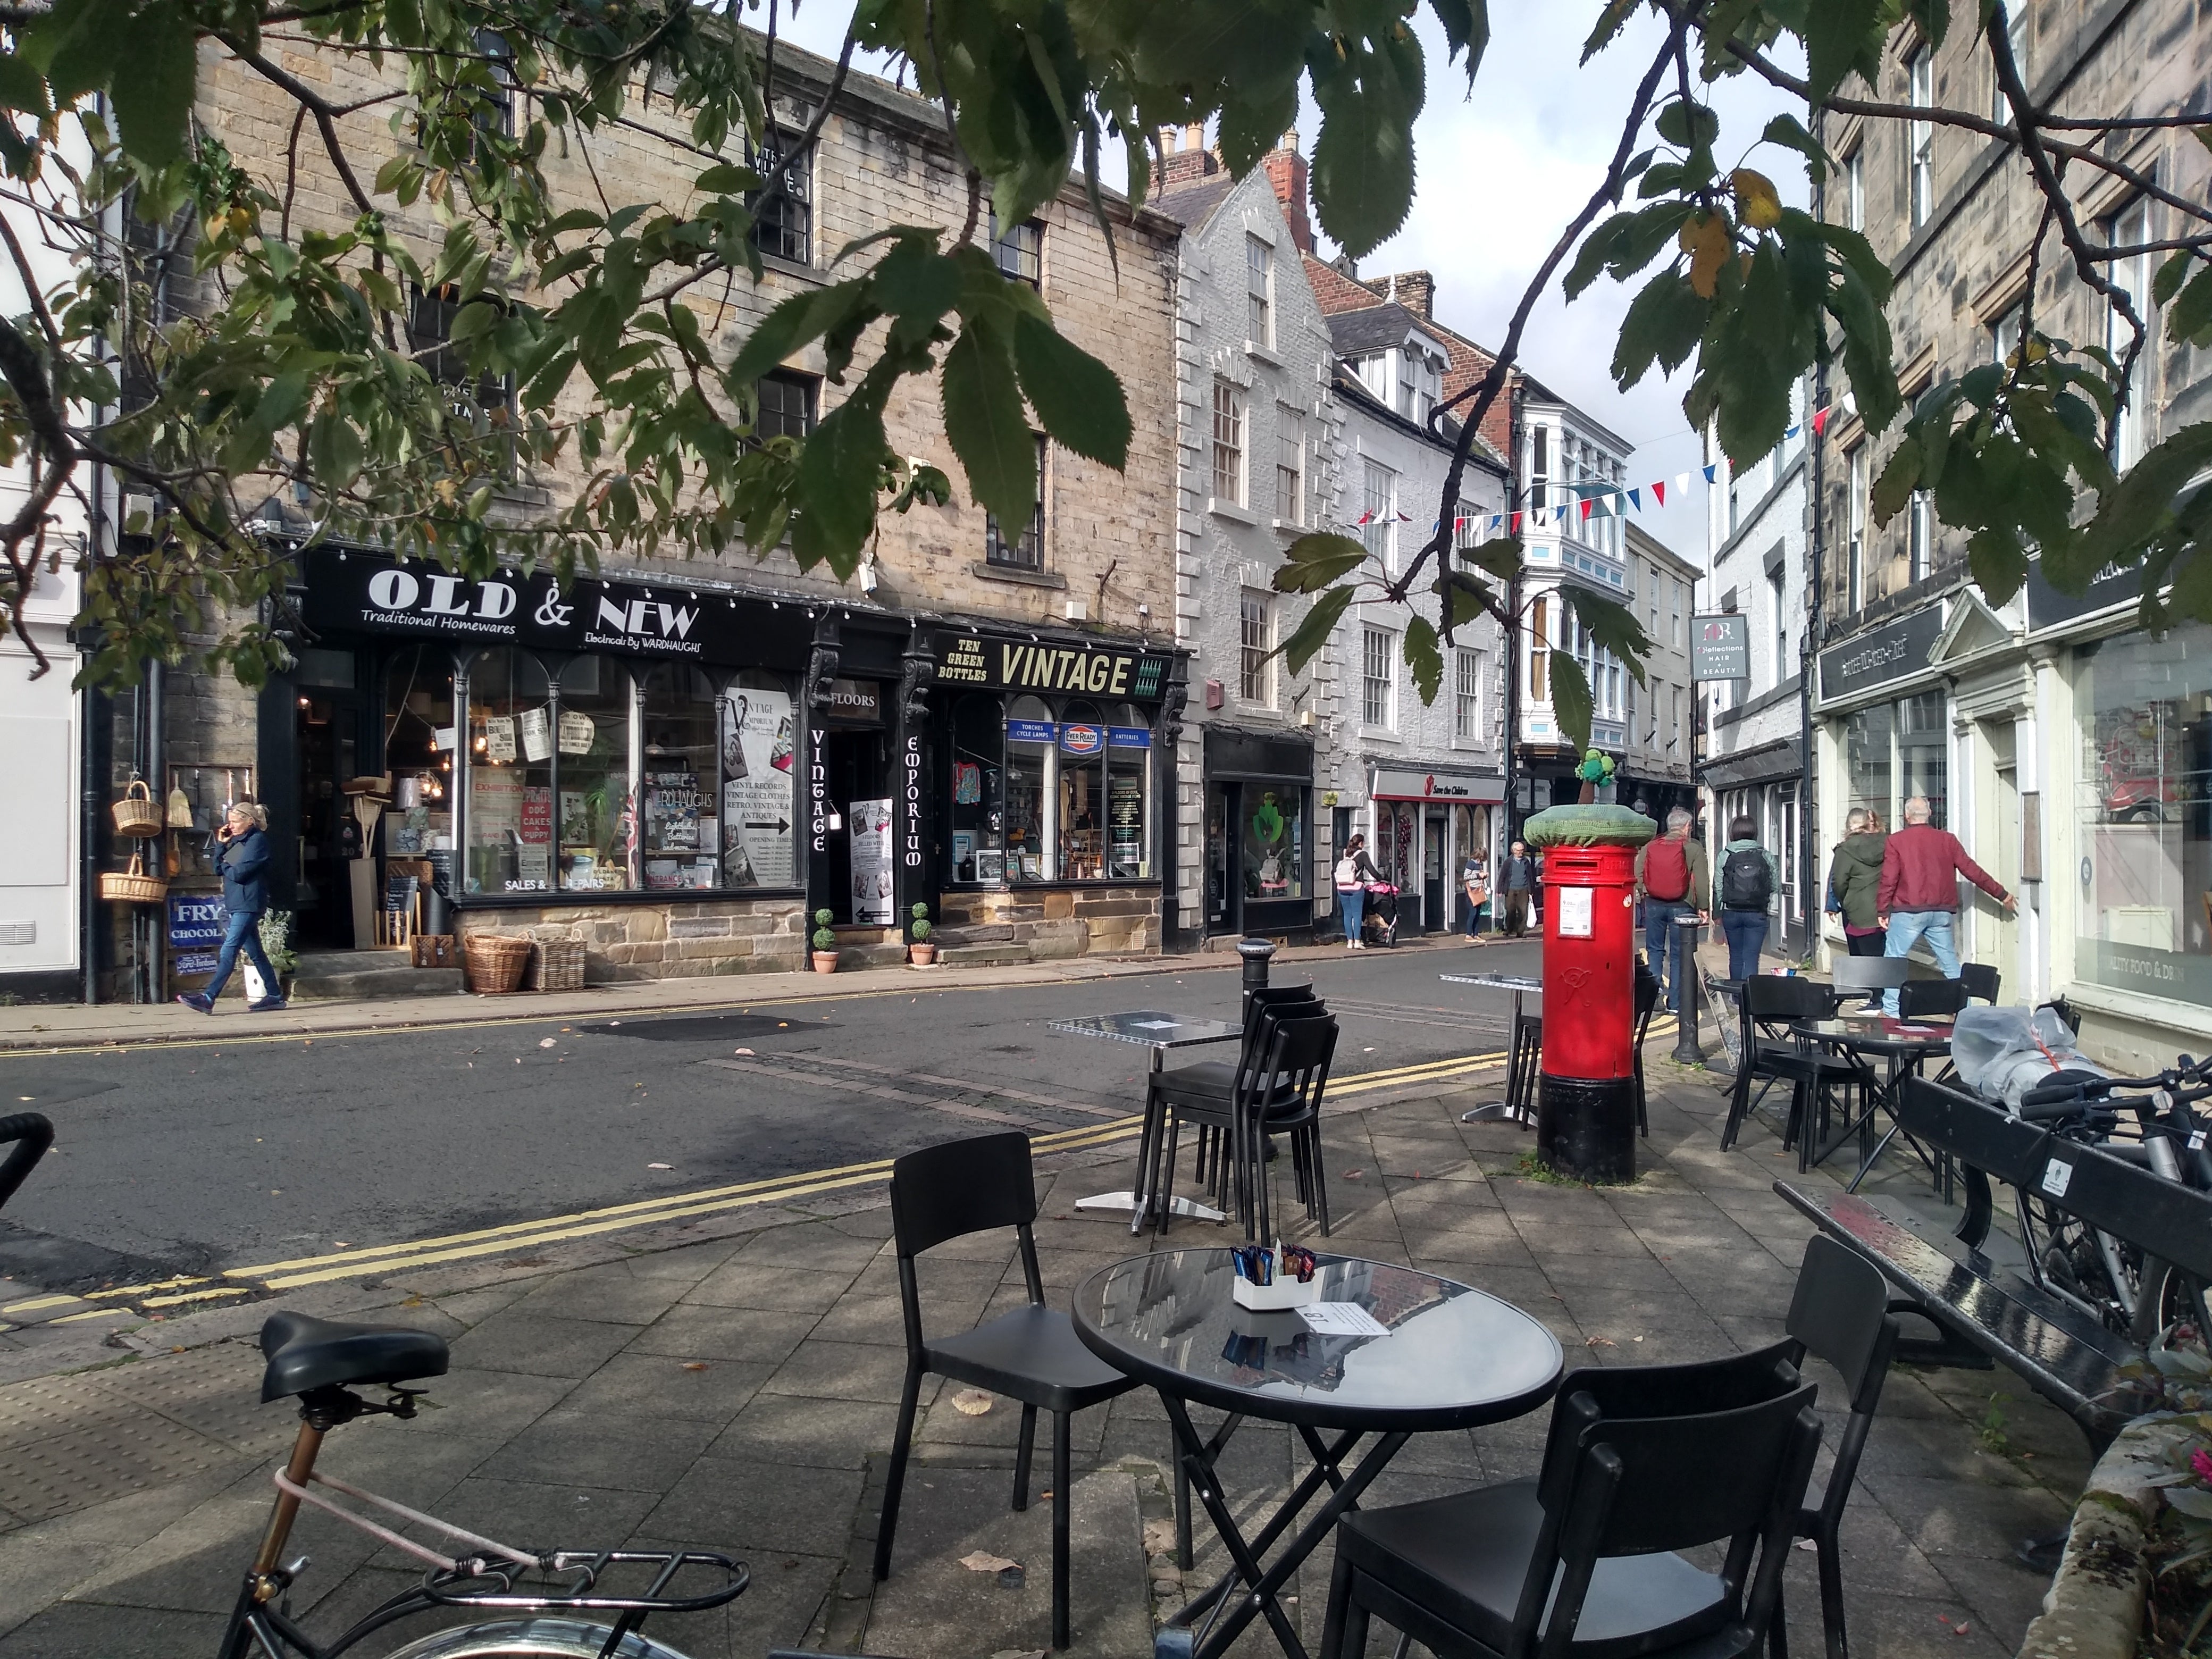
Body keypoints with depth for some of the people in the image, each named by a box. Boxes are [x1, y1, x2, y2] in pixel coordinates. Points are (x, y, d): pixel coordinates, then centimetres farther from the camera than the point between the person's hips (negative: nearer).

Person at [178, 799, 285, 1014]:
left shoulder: (257, 840, -9)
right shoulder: (237, 841, 18)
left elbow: (238, 873, -16)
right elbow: (218, 868, 16)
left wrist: (226, 866, 3)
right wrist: (221, 844, 6)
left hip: (247, 905, -10)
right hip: (235, 905, 10)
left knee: (229, 950, -13)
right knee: (255, 953, 9)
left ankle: (209, 998, -17)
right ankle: (275, 996, 12)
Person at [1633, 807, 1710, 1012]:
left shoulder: (1649, 847, 3)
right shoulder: (1694, 849, -5)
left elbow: (1638, 877, 2)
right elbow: (1702, 882, -8)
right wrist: (1704, 908, -1)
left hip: (1654, 905, 2)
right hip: (1681, 907, -2)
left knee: (1655, 951, 13)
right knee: (1679, 955, 5)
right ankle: (1675, 1003, 8)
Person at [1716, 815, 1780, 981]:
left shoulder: (1725, 856, -4)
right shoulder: (1766, 856, -2)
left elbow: (1718, 888, -3)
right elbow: (1776, 885, 2)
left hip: (1731, 913, 1)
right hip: (1757, 913, -1)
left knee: (1736, 956, 15)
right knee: (1751, 958, -2)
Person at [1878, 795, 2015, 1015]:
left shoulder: (1896, 841, -2)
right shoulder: (1947, 840, 7)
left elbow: (1888, 880, -7)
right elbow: (1972, 871, 9)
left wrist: (1882, 911, -1)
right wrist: (2002, 894, 18)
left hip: (1908, 912, -4)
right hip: (1943, 912, 4)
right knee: (1950, 963, 12)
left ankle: (1891, 1012, -1)